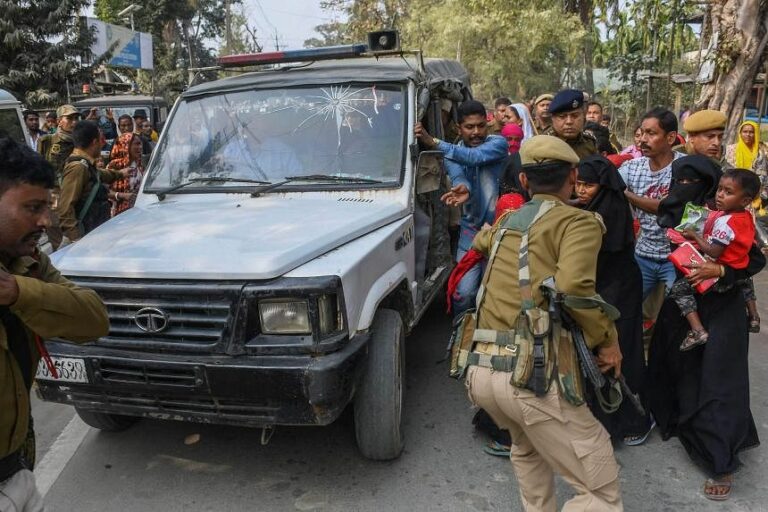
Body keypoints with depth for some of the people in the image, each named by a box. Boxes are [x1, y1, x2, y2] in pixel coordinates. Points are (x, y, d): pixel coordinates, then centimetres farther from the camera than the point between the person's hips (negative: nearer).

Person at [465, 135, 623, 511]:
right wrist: (607, 339, -4)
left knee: (527, 448, 35)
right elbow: (573, 285, -19)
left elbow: (479, 243, 45)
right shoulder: (579, 221, 1)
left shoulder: (507, 220, 20)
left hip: (479, 371, 7)